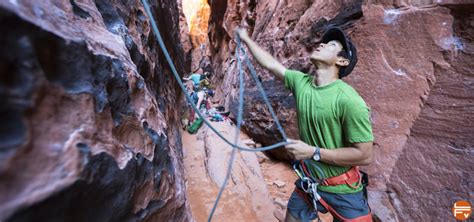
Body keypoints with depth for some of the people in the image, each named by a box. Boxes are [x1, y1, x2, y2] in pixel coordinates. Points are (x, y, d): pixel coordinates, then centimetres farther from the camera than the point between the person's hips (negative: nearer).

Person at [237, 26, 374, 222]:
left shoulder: (349, 100, -24)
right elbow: (270, 64, 5)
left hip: (342, 191, -4)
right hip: (307, 183, 5)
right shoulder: (301, 82, -7)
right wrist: (246, 39, 15)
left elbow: (365, 155, -20)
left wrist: (313, 152, -23)